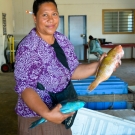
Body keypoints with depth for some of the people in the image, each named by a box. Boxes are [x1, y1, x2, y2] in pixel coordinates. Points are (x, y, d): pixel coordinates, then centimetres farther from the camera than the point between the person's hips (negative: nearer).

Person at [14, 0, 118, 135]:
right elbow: (24, 87, -24)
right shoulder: (28, 47, -21)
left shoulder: (63, 40, 0)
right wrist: (46, 113, -36)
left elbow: (73, 71, 4)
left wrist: (99, 65, -10)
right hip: (36, 116, -6)